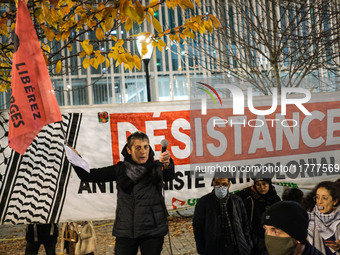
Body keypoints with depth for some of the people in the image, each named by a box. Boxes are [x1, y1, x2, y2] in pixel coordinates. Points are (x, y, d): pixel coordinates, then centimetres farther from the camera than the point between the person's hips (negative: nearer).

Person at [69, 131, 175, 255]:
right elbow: (89, 176, 7)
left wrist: (168, 164, -45)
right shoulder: (120, 169, 5)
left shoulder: (156, 167, 0)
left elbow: (169, 176, -22)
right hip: (125, 230, 1)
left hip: (153, 230, -1)